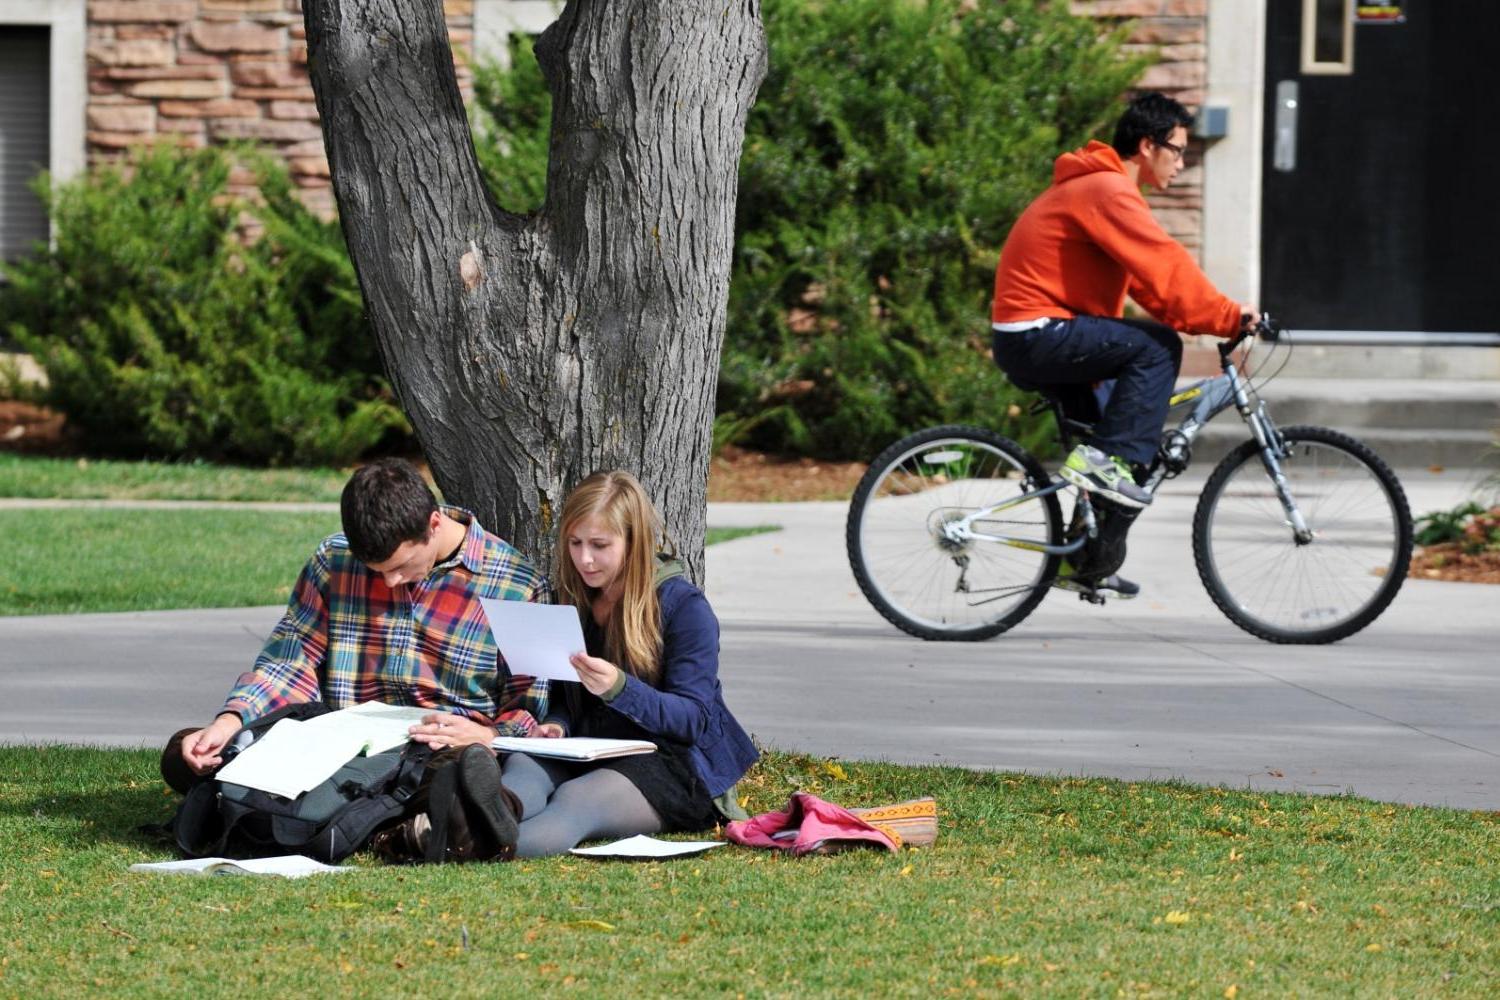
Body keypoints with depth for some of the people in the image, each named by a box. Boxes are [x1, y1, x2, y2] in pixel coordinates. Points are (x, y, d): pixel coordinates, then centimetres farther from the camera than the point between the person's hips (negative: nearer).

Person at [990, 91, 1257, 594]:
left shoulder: (1101, 187, 20)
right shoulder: (1107, 190, -15)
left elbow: (1148, 276, 19)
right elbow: (1164, 269, -23)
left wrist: (1220, 317, 9)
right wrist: (1226, 316, -20)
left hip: (1032, 337, 11)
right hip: (1038, 336, -11)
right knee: (1157, 347, -21)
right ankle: (1104, 460, -19)